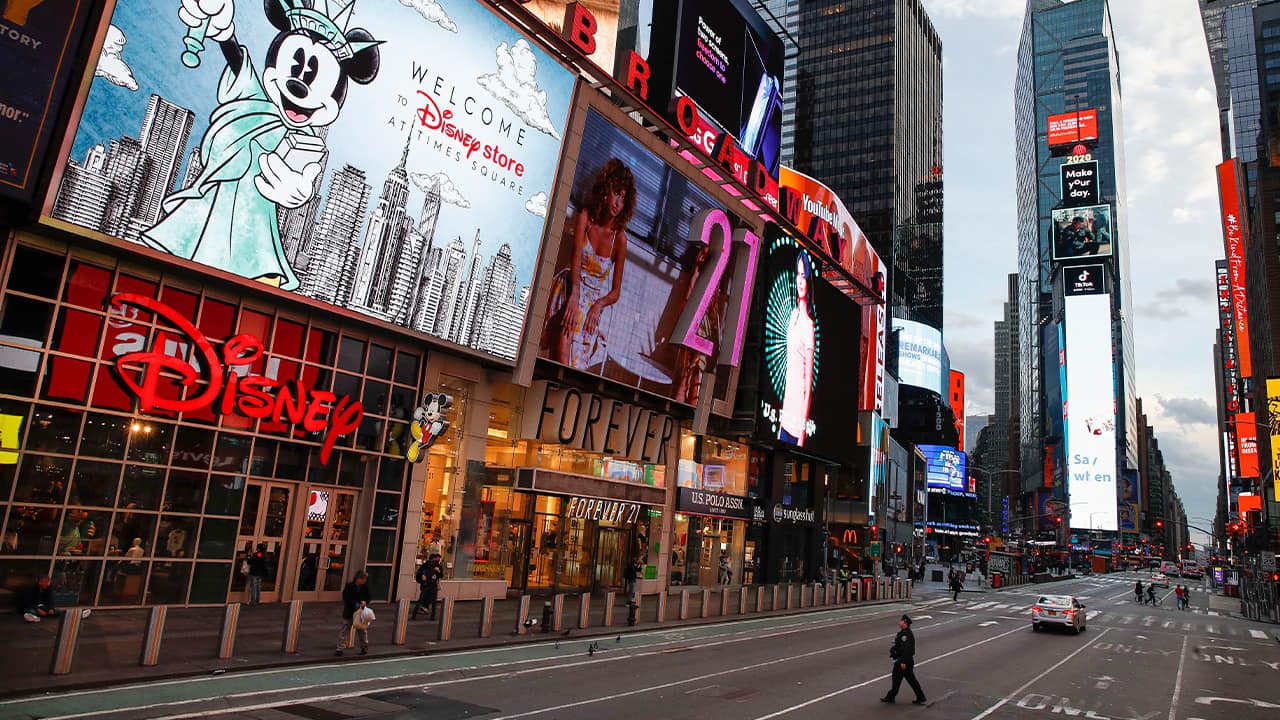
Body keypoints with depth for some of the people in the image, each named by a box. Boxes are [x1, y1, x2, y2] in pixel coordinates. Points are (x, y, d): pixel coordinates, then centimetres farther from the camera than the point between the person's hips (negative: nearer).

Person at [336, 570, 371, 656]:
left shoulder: (365, 587, -1)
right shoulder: (349, 586, -10)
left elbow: (368, 598, 8)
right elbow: (346, 599, -13)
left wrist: (364, 602, -14)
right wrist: (355, 604, -23)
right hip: (349, 613, -3)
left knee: (363, 630, 12)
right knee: (343, 630, -4)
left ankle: (364, 647, 27)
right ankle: (340, 648, 2)